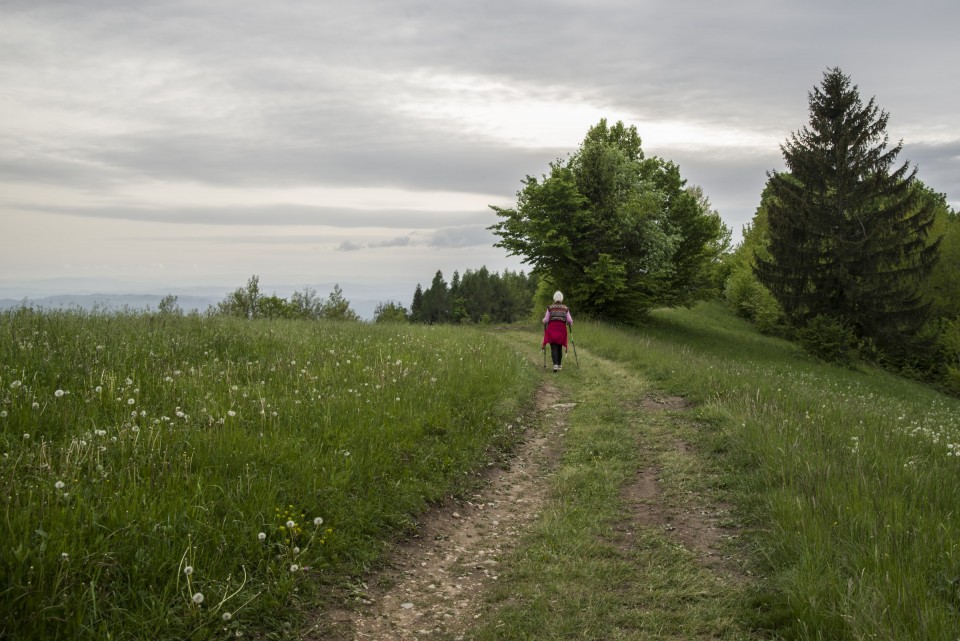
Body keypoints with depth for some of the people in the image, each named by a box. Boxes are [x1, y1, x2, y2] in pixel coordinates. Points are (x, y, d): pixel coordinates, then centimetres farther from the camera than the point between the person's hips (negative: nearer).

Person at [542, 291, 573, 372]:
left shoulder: (550, 308, 0)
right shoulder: (565, 308, 4)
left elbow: (546, 320, -3)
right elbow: (569, 321, -2)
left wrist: (544, 322, 19)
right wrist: (570, 325, 19)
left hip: (552, 329, -2)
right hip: (562, 329, 2)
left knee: (554, 348, -4)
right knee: (560, 347, 15)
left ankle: (555, 364, -20)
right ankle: (559, 365, 21)